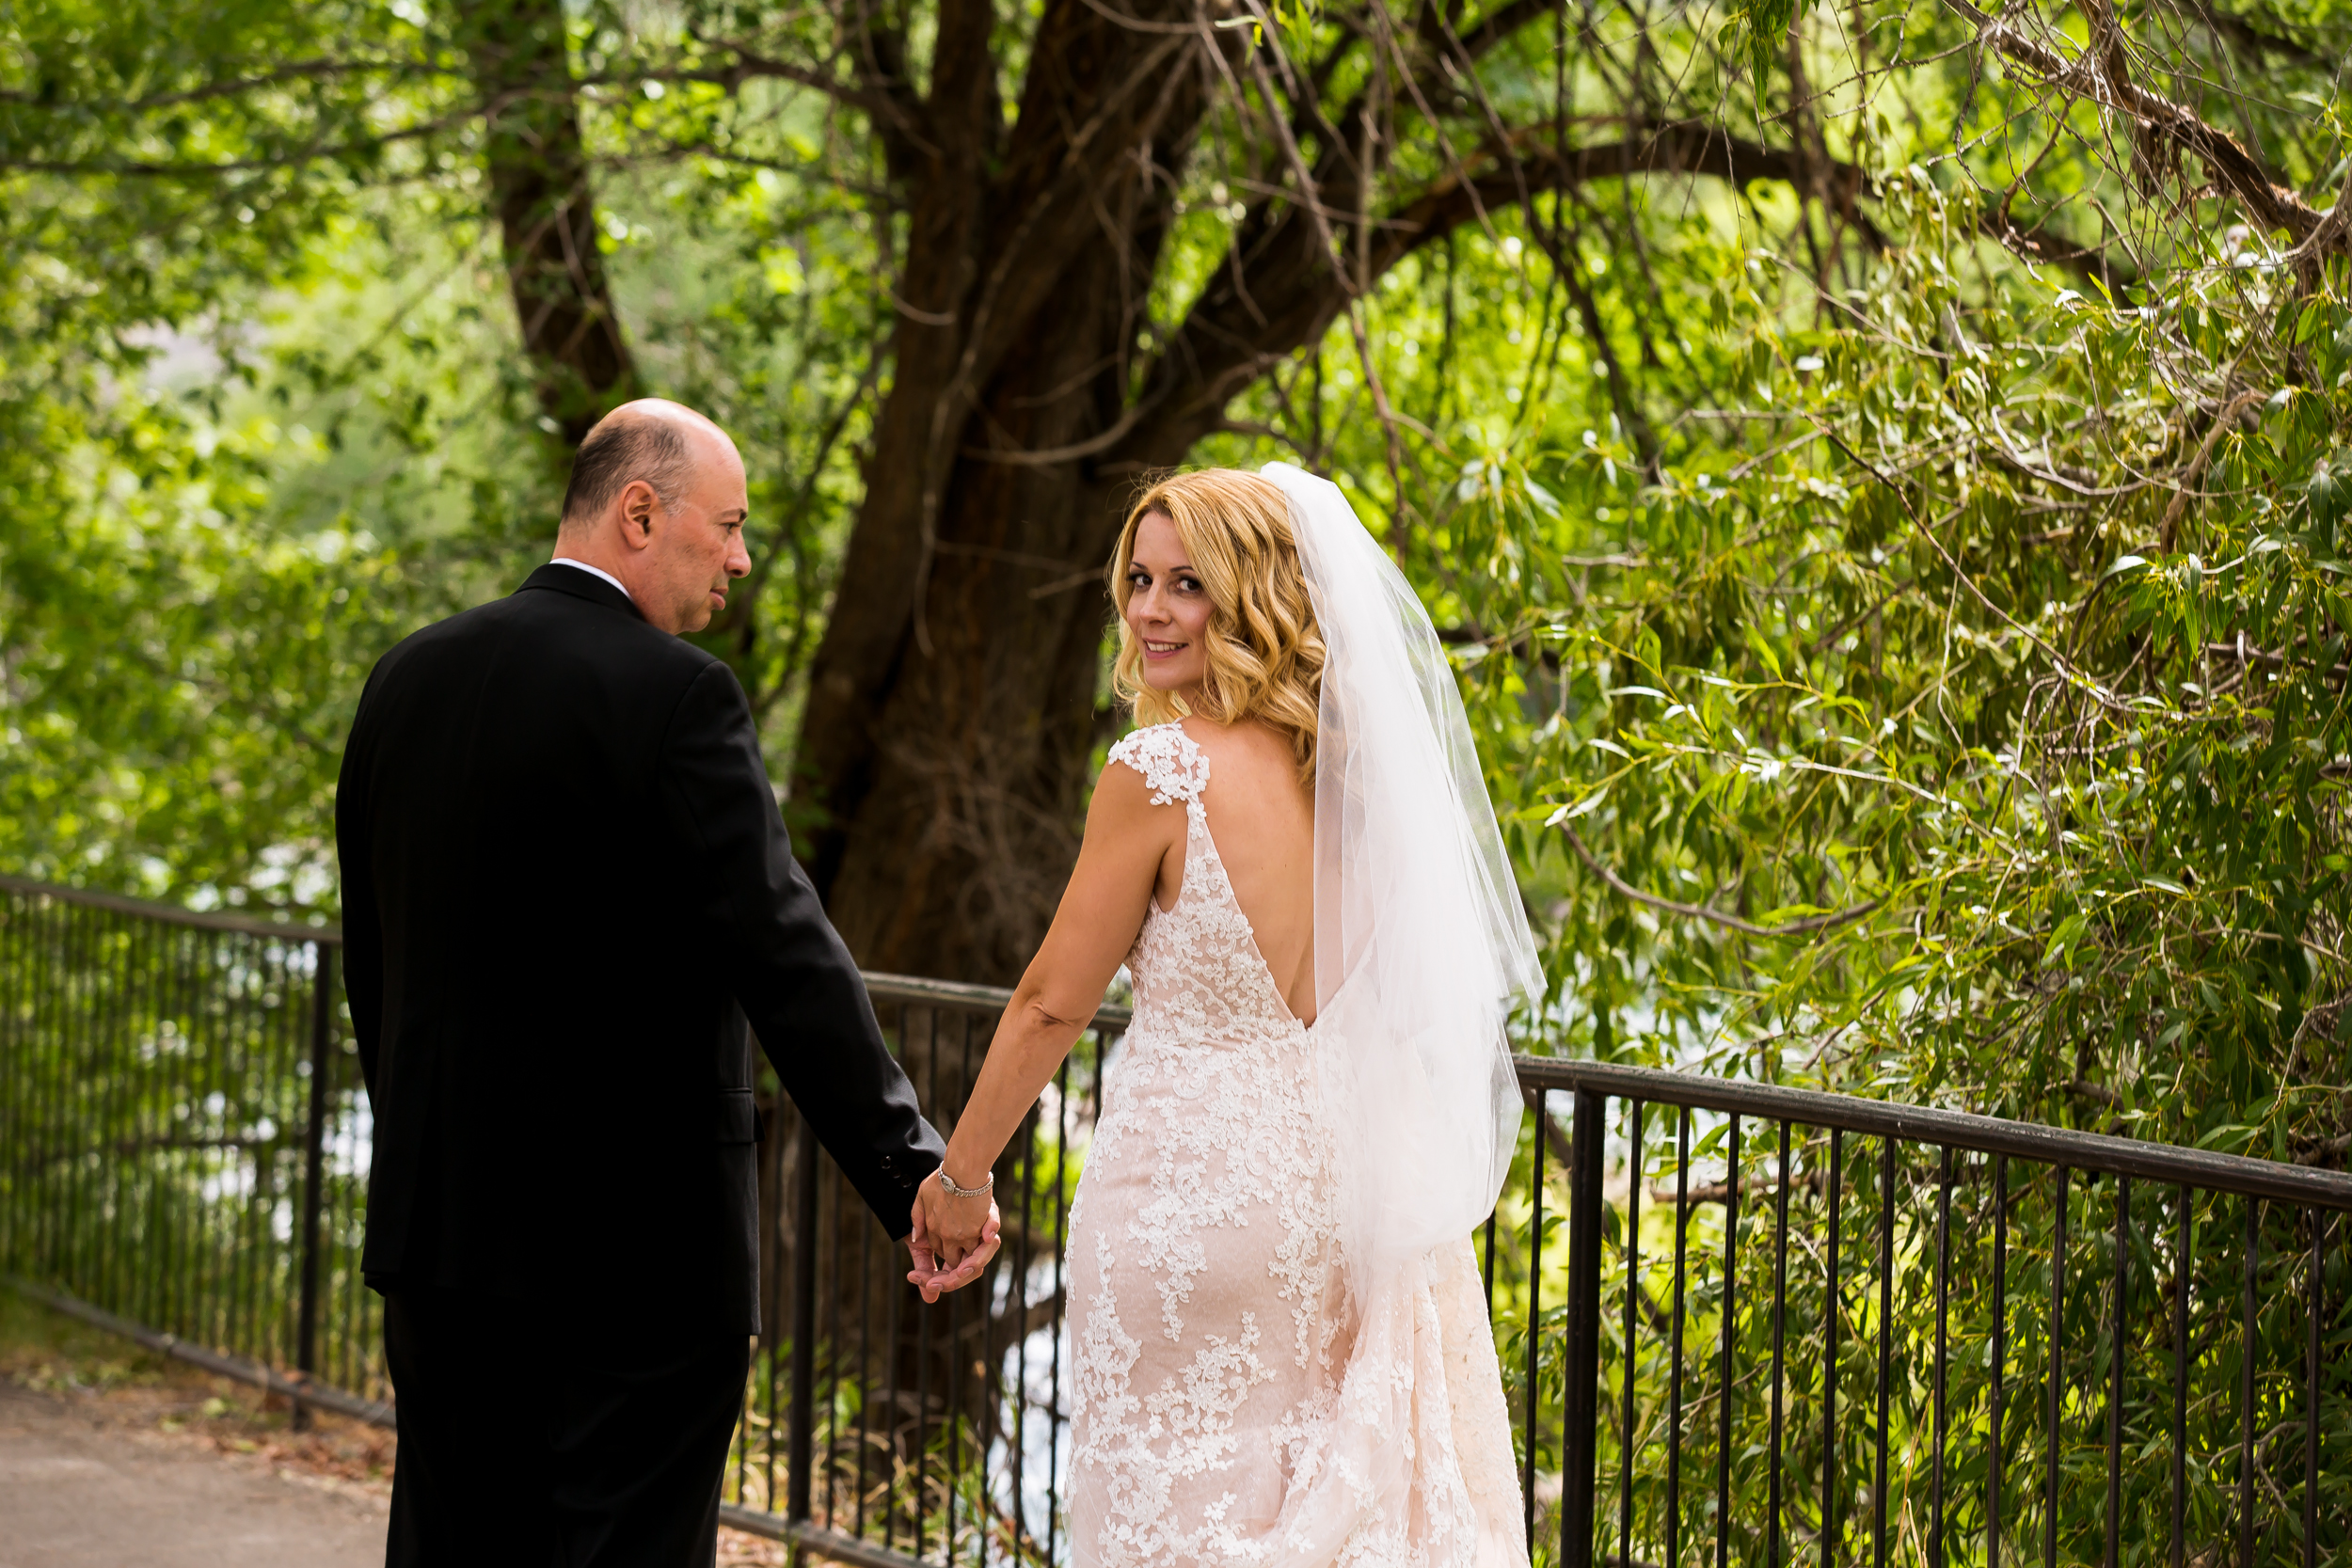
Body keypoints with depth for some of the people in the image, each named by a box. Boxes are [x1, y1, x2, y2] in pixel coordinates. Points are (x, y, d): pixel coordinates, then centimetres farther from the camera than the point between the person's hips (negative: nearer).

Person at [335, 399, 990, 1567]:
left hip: (440, 1227, 7)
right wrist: (913, 1178, -17)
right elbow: (785, 958, -18)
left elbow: (371, 958, 14)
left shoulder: (408, 680, 8)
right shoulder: (674, 697, -13)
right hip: (638, 1245, -7)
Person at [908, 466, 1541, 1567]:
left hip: (1195, 1179, -6)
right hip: (1347, 1182, 7)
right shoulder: (1347, 764, 5)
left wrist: (959, 1180, 3)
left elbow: (1054, 1003, -9)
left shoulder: (1163, 769, -15)